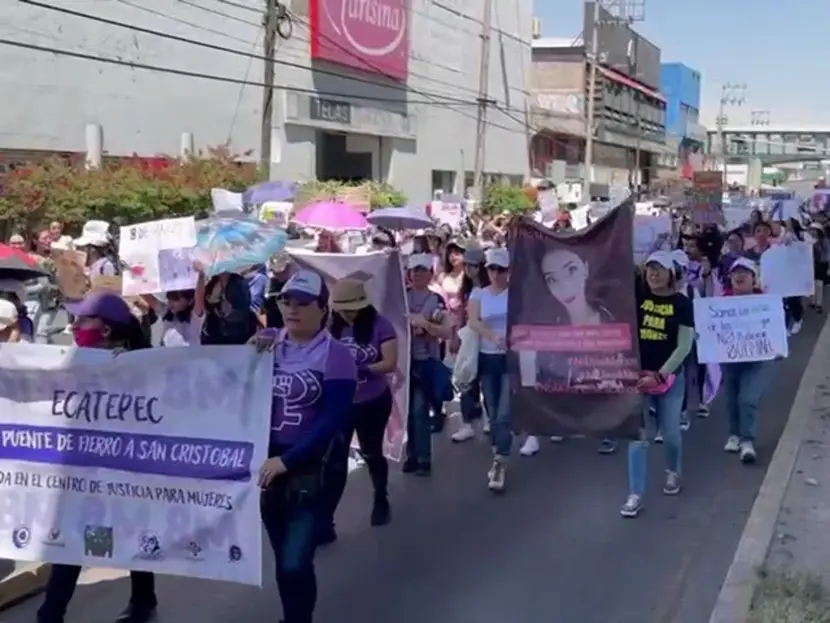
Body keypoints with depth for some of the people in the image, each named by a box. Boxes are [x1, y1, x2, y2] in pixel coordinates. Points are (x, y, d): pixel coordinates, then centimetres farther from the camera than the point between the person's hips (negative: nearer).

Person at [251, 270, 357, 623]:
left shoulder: (335, 355, -10)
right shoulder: (268, 344, 5)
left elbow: (332, 422, -16)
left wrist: (286, 460, -21)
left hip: (309, 468, -5)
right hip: (266, 464, 5)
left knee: (295, 562, -10)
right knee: (283, 558, 14)